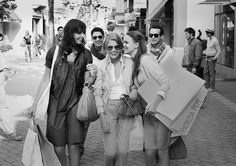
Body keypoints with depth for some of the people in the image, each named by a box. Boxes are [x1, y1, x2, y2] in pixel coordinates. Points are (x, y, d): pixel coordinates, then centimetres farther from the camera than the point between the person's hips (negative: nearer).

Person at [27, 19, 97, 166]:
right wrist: (35, 104, 7)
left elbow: (85, 83, 4)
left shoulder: (85, 54, 0)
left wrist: (92, 76, -19)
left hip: (75, 104, 1)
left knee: (74, 147, -1)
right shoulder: (54, 52, -3)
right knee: (58, 148, 2)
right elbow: (46, 79, 5)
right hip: (56, 103, 0)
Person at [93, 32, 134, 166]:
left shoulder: (130, 63, 2)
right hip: (108, 108, -1)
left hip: (126, 107, 1)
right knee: (110, 151, -5)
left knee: (123, 150, -4)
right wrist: (102, 116, -8)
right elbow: (98, 92, -1)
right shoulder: (101, 65, -1)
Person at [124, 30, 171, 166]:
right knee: (149, 152, 3)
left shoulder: (146, 60, -17)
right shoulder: (134, 62, 9)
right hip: (149, 113, 7)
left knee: (162, 151, 1)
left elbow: (166, 83, -25)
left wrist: (155, 103, -35)